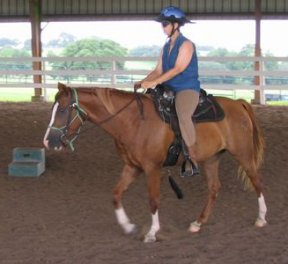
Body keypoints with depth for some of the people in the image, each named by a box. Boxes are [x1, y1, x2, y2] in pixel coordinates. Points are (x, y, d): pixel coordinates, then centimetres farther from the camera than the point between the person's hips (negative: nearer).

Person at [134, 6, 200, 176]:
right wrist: (143, 82, -5)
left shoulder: (186, 45, -8)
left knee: (183, 115, -35)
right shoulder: (166, 47, 16)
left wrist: (154, 82, -26)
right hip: (169, 90, 9)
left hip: (188, 89, -9)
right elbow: (158, 71, 13)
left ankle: (193, 160, -31)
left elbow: (177, 69, -19)